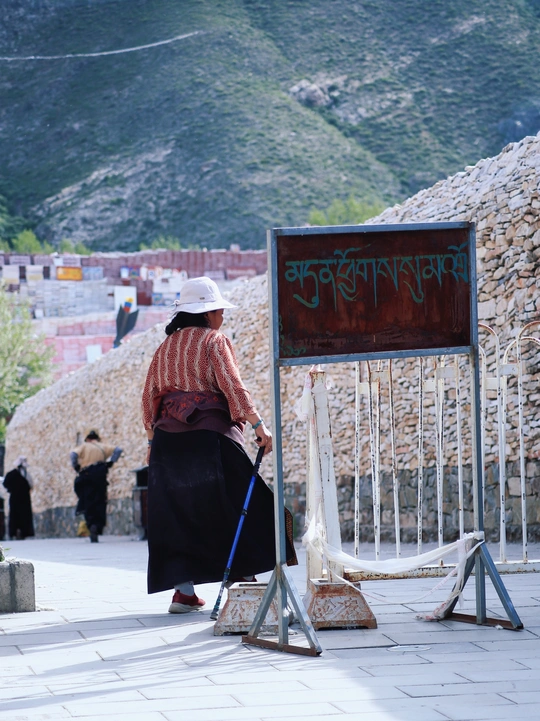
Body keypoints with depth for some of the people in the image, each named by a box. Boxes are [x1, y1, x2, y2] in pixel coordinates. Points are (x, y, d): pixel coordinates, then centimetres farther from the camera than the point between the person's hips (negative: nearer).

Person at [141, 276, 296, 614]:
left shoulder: (165, 348, 15)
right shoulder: (213, 341, -3)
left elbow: (149, 396, 15)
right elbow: (232, 386, -14)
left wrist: (153, 439, 21)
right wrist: (258, 425, -15)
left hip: (168, 438, 6)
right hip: (211, 434, -6)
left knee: (179, 512, 7)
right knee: (238, 507, 3)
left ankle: (183, 590, 3)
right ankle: (245, 579, 2)